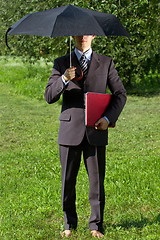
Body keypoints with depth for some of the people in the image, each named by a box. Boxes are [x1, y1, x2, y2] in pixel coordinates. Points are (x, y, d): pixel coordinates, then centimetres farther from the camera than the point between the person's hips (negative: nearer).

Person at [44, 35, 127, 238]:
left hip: (96, 131, 0)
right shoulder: (61, 63, 7)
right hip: (70, 130, 0)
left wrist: (108, 118, -7)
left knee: (97, 180, 3)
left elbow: (120, 94, 8)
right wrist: (64, 79, -20)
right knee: (68, 181, 5)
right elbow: (49, 97, -1)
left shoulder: (106, 63, 8)